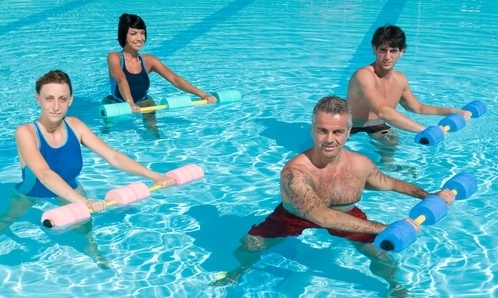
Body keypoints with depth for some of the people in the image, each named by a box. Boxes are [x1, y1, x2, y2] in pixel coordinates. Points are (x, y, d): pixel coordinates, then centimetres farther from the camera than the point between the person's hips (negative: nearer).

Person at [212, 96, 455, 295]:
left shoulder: (360, 165, -25)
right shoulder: (295, 172, -41)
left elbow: (390, 183, -2)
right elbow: (321, 216, -54)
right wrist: (384, 228, -56)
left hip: (346, 215, 3)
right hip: (294, 217, -2)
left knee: (383, 256, -8)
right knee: (248, 247, -8)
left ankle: (393, 285, 29)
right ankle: (242, 270, 30)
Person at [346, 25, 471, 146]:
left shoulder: (400, 80, 1)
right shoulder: (364, 75, -24)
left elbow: (417, 108, 20)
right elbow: (383, 111, -39)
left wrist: (452, 111, 7)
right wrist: (425, 130, -42)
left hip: (377, 127, 6)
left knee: (393, 141, -18)